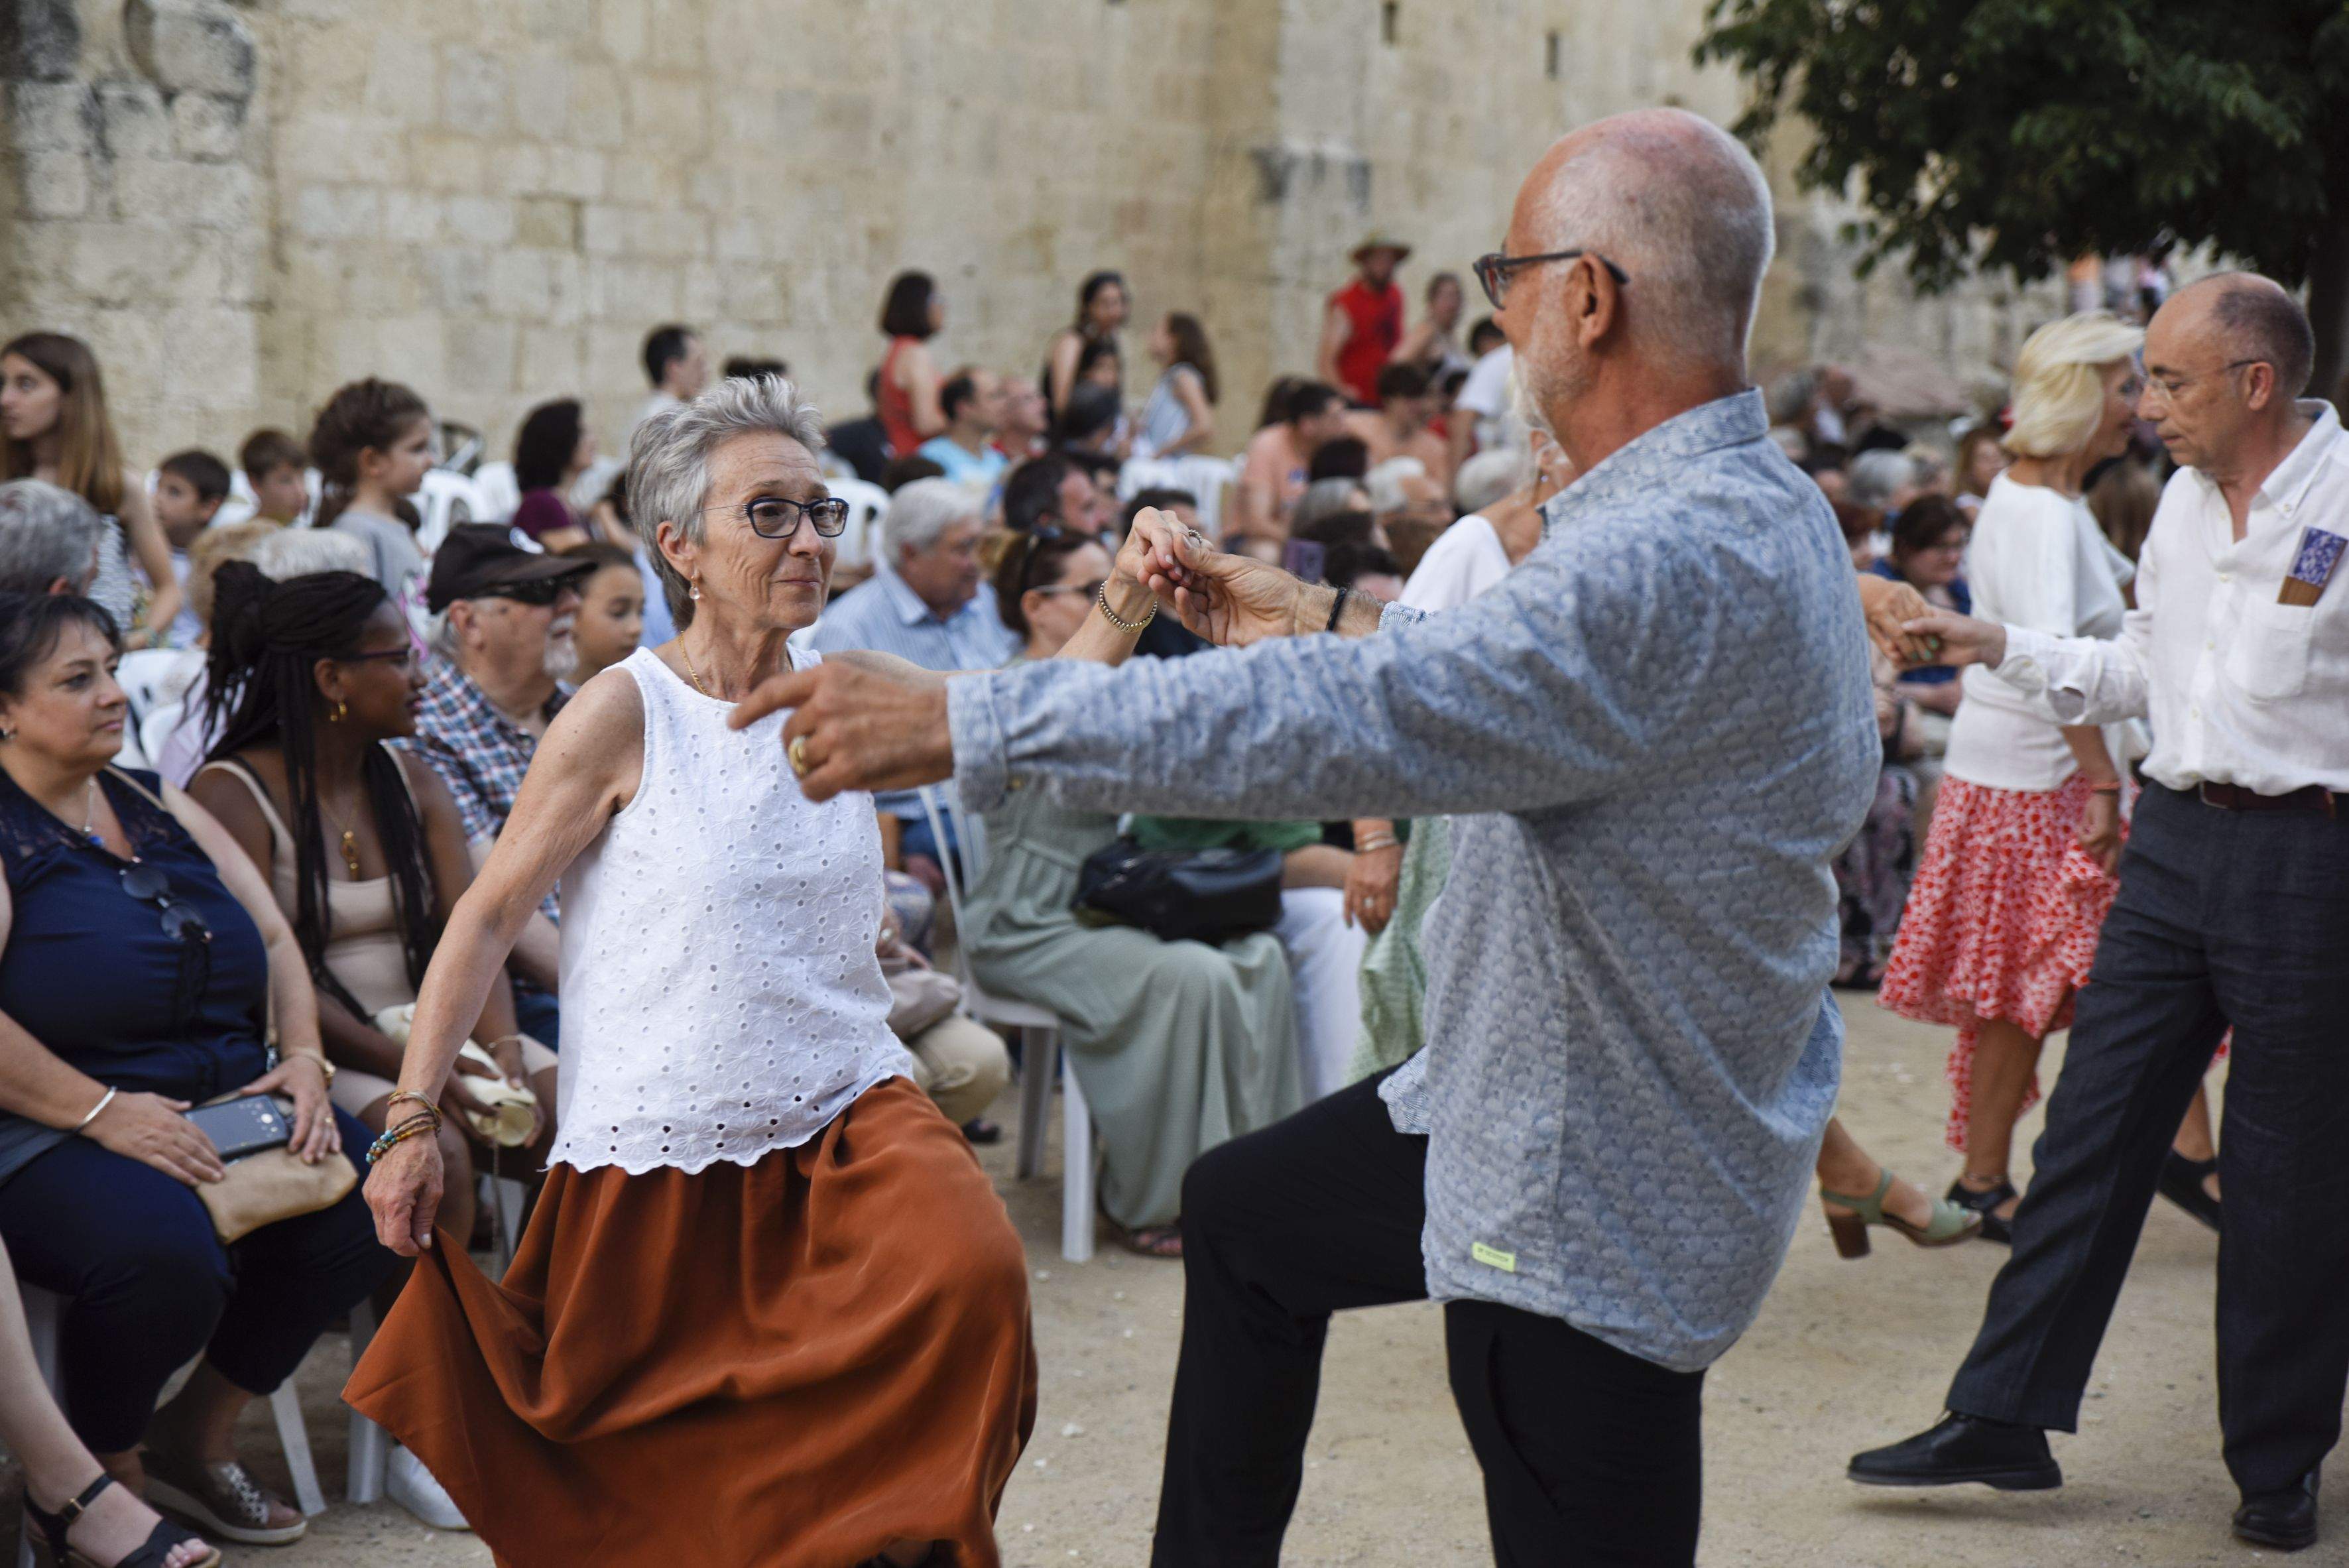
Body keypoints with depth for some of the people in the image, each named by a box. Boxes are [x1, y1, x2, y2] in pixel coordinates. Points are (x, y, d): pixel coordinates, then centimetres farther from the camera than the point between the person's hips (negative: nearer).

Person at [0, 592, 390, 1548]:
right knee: (168, 1256, -36)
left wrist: (303, 1059, 0)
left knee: (369, 1204, -16)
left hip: (225, 1104, 8)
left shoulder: (161, 811, 17)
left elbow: (274, 941, 18)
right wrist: (102, 1111, -23)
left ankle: (196, 1437, 4)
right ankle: (105, 1471, -3)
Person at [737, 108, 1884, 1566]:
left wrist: (957, 722, -34)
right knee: (1245, 1213, 27)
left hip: (1591, 1207, -11)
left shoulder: (1680, 564, -31)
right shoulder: (1753, 506, 4)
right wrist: (1321, 615, 21)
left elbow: (1348, 721, -37)